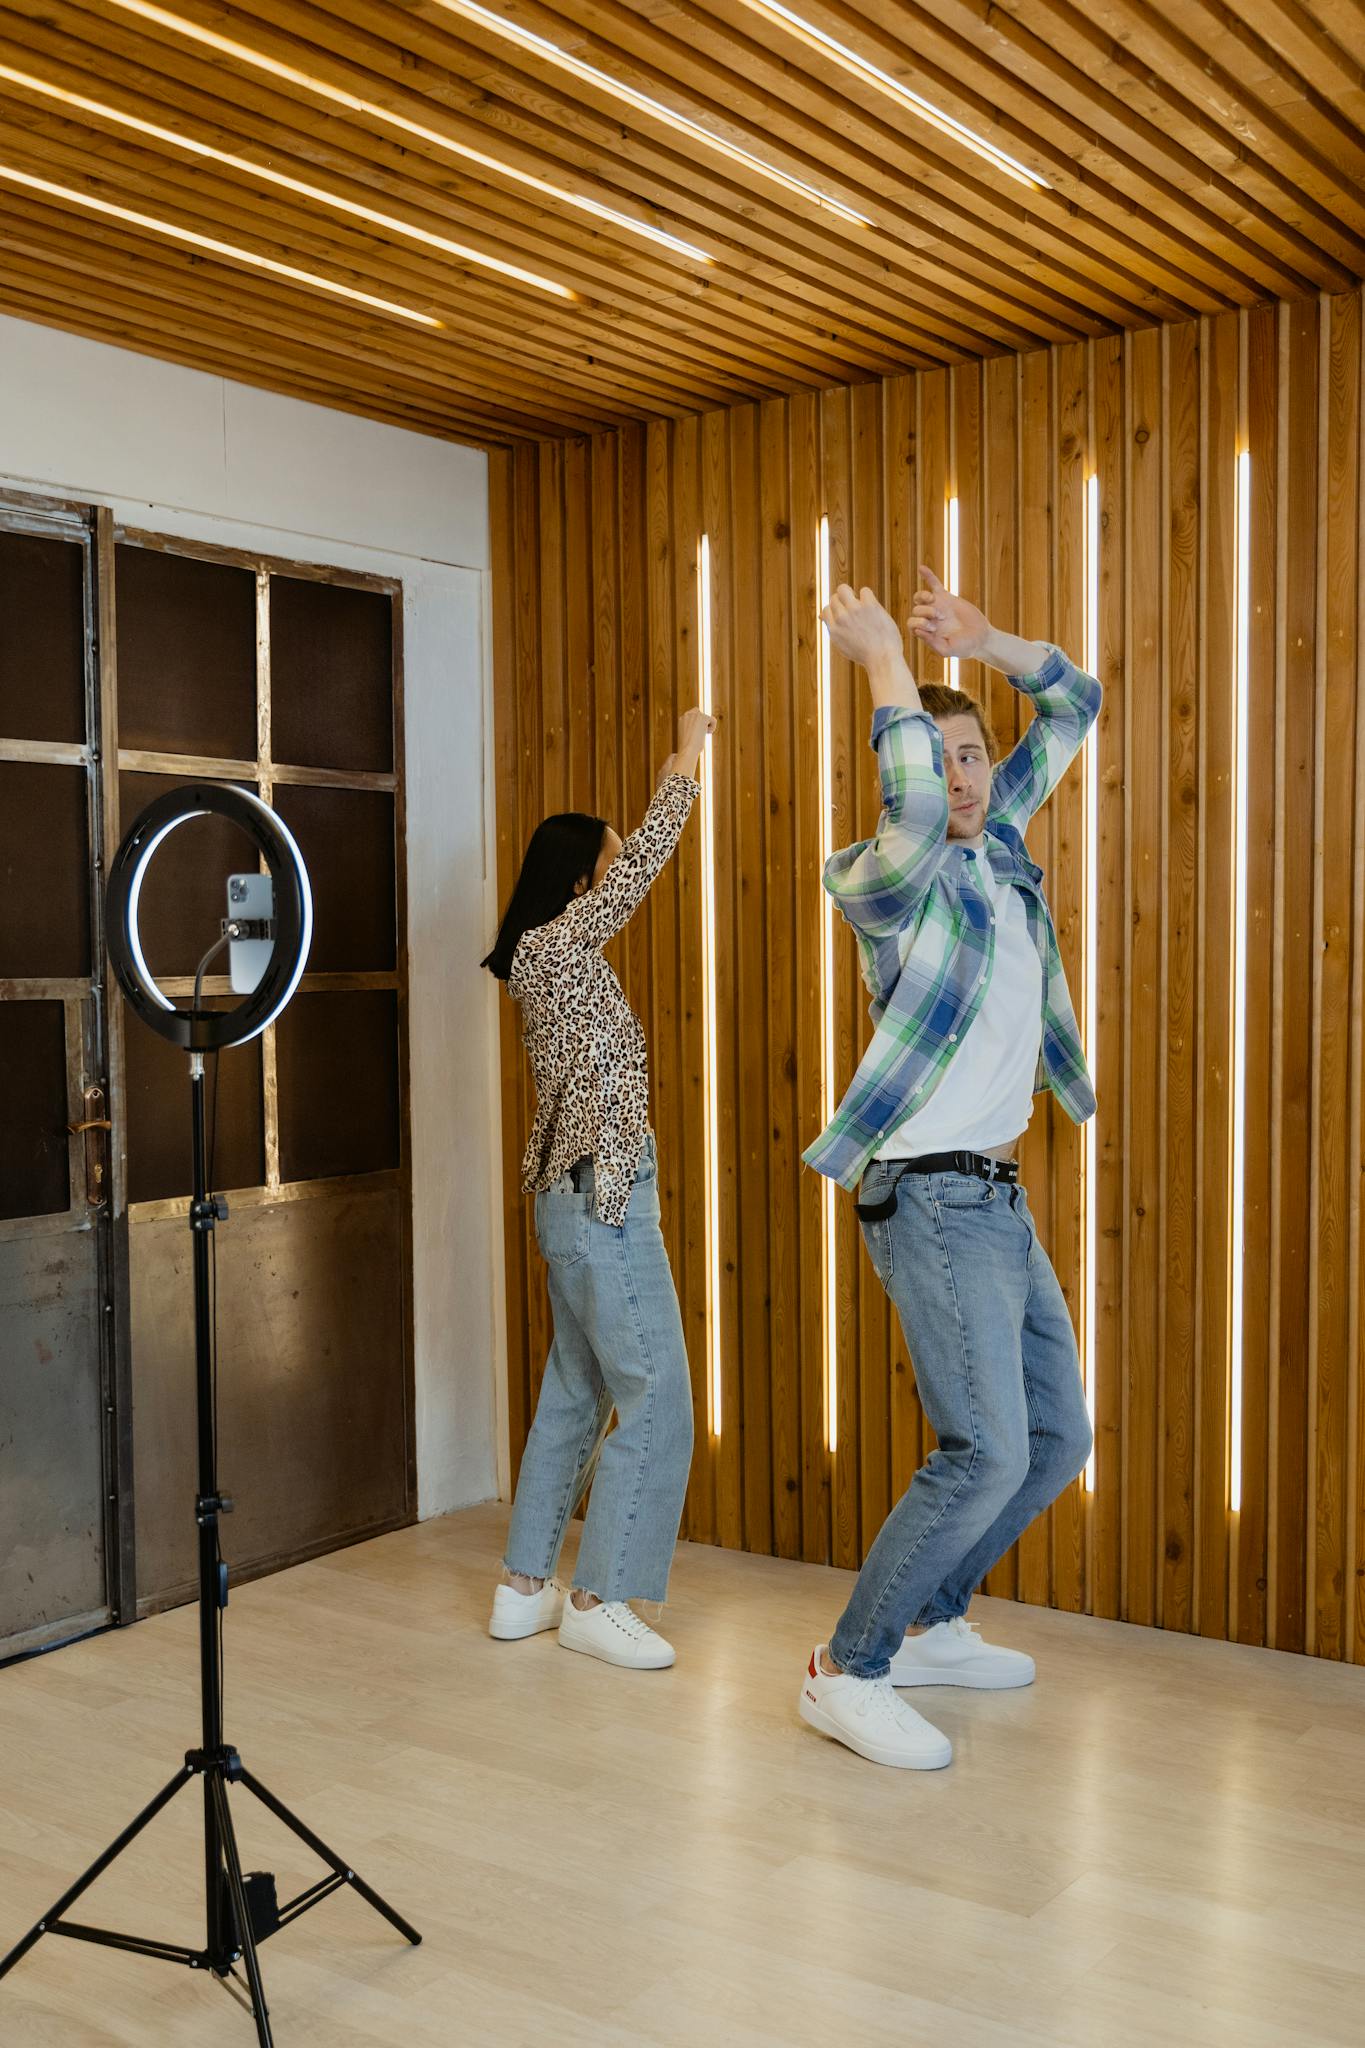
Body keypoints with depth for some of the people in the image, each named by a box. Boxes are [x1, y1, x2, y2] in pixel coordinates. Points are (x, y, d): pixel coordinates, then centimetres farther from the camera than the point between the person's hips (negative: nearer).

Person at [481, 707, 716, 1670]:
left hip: (578, 1194, 10)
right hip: (603, 1196, -10)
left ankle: (525, 1587, 22)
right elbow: (646, 863, -16)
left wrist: (686, 764, 21)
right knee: (655, 1399, -5)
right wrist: (687, 755, -6)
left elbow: (631, 867, 23)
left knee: (576, 1392, 15)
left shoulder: (554, 955, 13)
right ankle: (599, 1599, 3)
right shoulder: (559, 945, -13)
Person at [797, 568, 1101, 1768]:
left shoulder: (999, 841, 10)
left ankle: (931, 1626, 28)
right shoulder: (887, 881, -11)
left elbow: (1075, 705, 18)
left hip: (998, 1198, 9)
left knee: (1057, 1439, 14)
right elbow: (912, 807, -36)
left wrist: (979, 642, 2)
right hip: (934, 1201, -9)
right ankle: (849, 1672, -3)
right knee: (987, 1452, -15)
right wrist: (885, 661, -23)